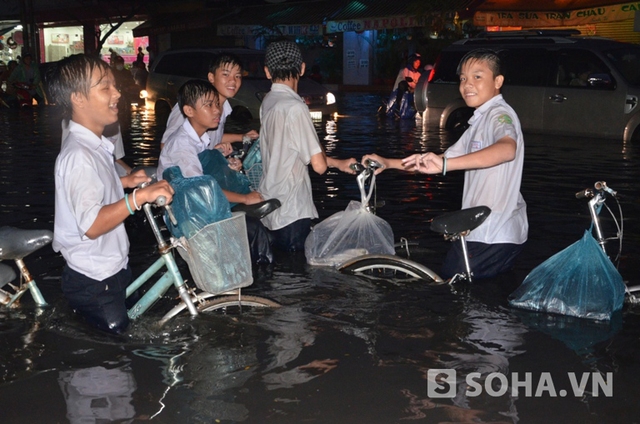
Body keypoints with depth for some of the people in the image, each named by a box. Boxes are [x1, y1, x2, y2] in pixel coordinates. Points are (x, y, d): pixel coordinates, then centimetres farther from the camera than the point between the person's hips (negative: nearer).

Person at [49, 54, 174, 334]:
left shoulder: (94, 145, 5)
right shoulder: (78, 156, -28)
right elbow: (92, 224, -38)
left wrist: (125, 182, 11)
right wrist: (139, 196, -45)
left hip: (112, 266, 10)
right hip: (93, 279, -10)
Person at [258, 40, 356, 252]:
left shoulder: (267, 102, 6)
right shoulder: (294, 107, -19)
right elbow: (319, 165, -19)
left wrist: (339, 163, 21)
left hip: (270, 210, 8)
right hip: (291, 214, -8)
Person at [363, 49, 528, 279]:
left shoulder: (500, 114, -12)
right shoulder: (479, 122, 20)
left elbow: (507, 148, -36)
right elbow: (440, 162, 22)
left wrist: (445, 164, -45)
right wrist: (389, 163, 12)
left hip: (495, 236, -10)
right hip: (480, 230, 10)